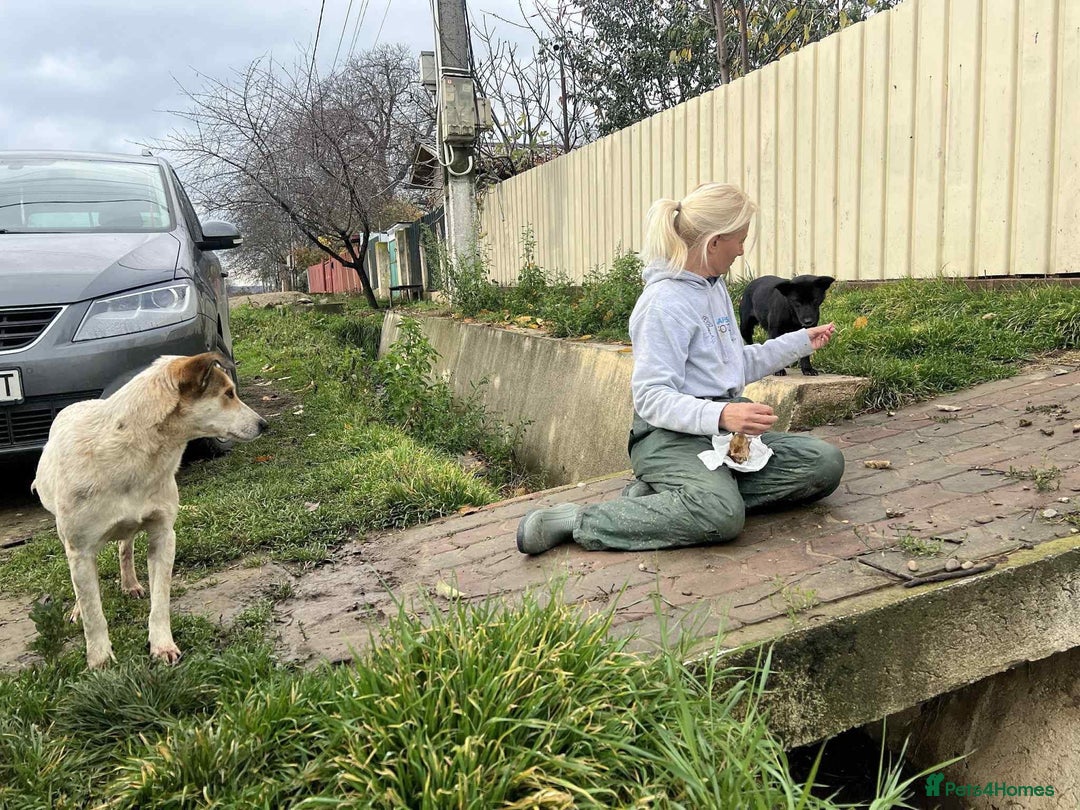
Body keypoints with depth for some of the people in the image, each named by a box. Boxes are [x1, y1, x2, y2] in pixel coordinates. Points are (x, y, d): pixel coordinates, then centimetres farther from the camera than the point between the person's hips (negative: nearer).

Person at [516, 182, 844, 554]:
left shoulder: (714, 286, 16)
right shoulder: (665, 301, -13)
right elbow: (651, 398, -19)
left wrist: (800, 342, 28)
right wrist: (720, 415, -32)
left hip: (726, 427, 10)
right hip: (672, 434, -9)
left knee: (825, 464, -12)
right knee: (721, 515, -37)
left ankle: (662, 493, -11)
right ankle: (575, 521, -19)